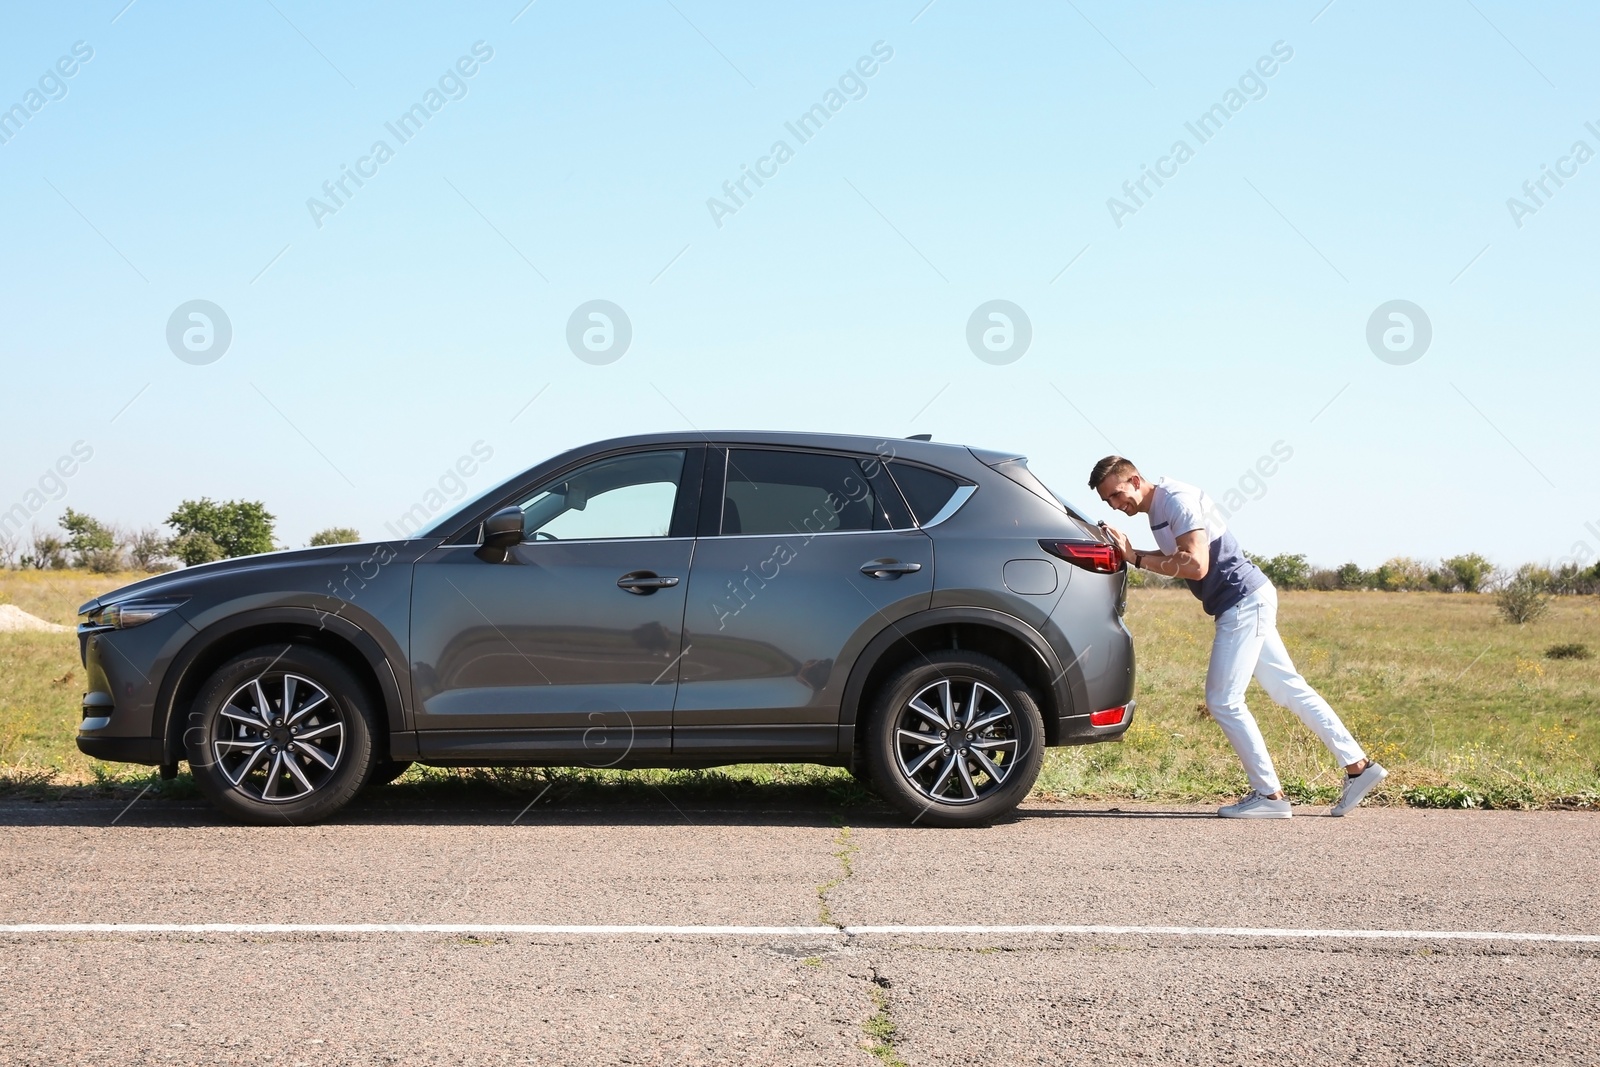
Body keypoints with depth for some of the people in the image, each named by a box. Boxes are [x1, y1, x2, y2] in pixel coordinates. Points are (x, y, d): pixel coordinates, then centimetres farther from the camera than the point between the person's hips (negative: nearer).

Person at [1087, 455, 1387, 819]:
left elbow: (1196, 566, -25)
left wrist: (1137, 558, -21)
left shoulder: (1177, 500, -17)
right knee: (1289, 688, 13)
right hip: (1249, 602, 10)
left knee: (1223, 701, -8)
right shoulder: (1157, 508, 14)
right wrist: (1129, 554, 4)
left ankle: (1269, 795, -1)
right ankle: (1358, 765, 18)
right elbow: (1179, 560, 14)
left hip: (1244, 602, -10)